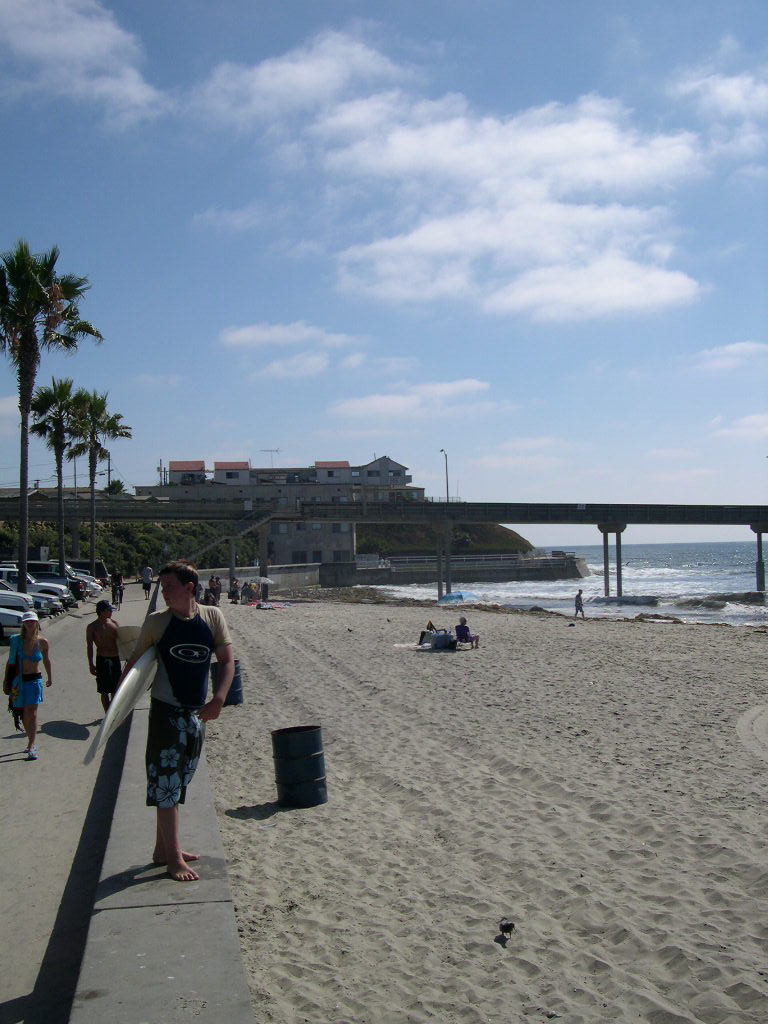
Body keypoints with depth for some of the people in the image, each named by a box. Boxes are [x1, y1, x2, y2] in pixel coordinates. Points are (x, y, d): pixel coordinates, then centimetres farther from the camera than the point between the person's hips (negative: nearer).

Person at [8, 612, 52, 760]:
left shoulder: (42, 642, -2)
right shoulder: (16, 640, -1)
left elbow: (46, 659, 15)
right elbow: (10, 661, 6)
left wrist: (50, 676, 24)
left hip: (34, 680, -2)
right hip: (18, 680, 2)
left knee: (32, 713, -11)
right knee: (24, 715, 10)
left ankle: (31, 748, -16)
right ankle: (32, 743, 27)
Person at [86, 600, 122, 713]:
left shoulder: (113, 623, 8)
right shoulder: (92, 627, -5)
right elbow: (89, 646, -3)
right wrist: (91, 664, -7)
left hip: (116, 658, 5)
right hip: (102, 660, -5)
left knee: (115, 688, 13)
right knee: (104, 690, 0)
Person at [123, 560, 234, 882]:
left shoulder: (213, 617, -2)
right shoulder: (156, 622, -5)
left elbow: (227, 660, 0)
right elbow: (135, 662, 3)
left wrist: (218, 699, -12)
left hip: (197, 712, 3)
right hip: (166, 710, -3)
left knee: (176, 783, 15)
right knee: (166, 782, -3)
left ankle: (163, 848, 28)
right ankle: (173, 857, 5)